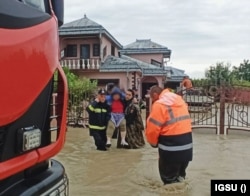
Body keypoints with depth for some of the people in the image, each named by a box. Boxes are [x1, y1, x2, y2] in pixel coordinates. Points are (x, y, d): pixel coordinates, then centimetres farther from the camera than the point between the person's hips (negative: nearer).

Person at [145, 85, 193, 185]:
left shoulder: (159, 105, -13)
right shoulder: (179, 100, 11)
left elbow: (152, 129, -12)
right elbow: (181, 121, 14)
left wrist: (153, 143, 7)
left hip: (171, 148, -8)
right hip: (187, 145, 8)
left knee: (169, 178, 10)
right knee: (180, 175, 24)